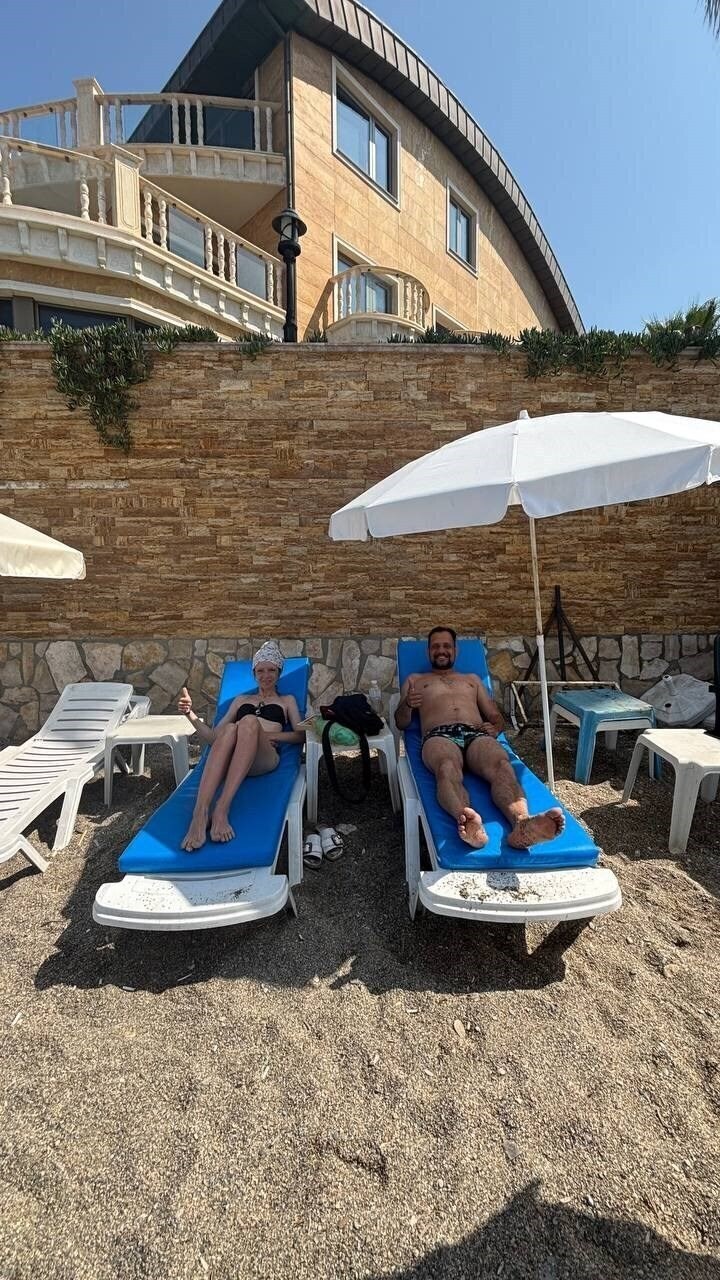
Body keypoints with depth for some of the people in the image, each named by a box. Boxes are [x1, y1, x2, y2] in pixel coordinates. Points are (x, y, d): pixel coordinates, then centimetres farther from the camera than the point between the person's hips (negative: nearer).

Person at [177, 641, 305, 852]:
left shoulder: (287, 700, 27)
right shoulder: (241, 699, 32)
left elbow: (300, 734, 12)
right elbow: (212, 736, 25)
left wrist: (267, 735, -3)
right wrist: (190, 714, 9)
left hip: (265, 758, -1)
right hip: (231, 759, 2)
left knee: (250, 722, -36)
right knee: (229, 729, -36)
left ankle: (221, 809, -44)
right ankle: (199, 814, -49)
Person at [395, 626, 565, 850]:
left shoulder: (472, 679, 36)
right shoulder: (414, 680, 30)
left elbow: (496, 716, 29)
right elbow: (401, 723, 20)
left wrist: (494, 728, 2)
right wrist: (407, 704, -5)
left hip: (476, 735, 2)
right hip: (439, 736, -2)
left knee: (502, 765, -36)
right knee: (447, 768, -41)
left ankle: (521, 823, -61)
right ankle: (467, 821, -68)